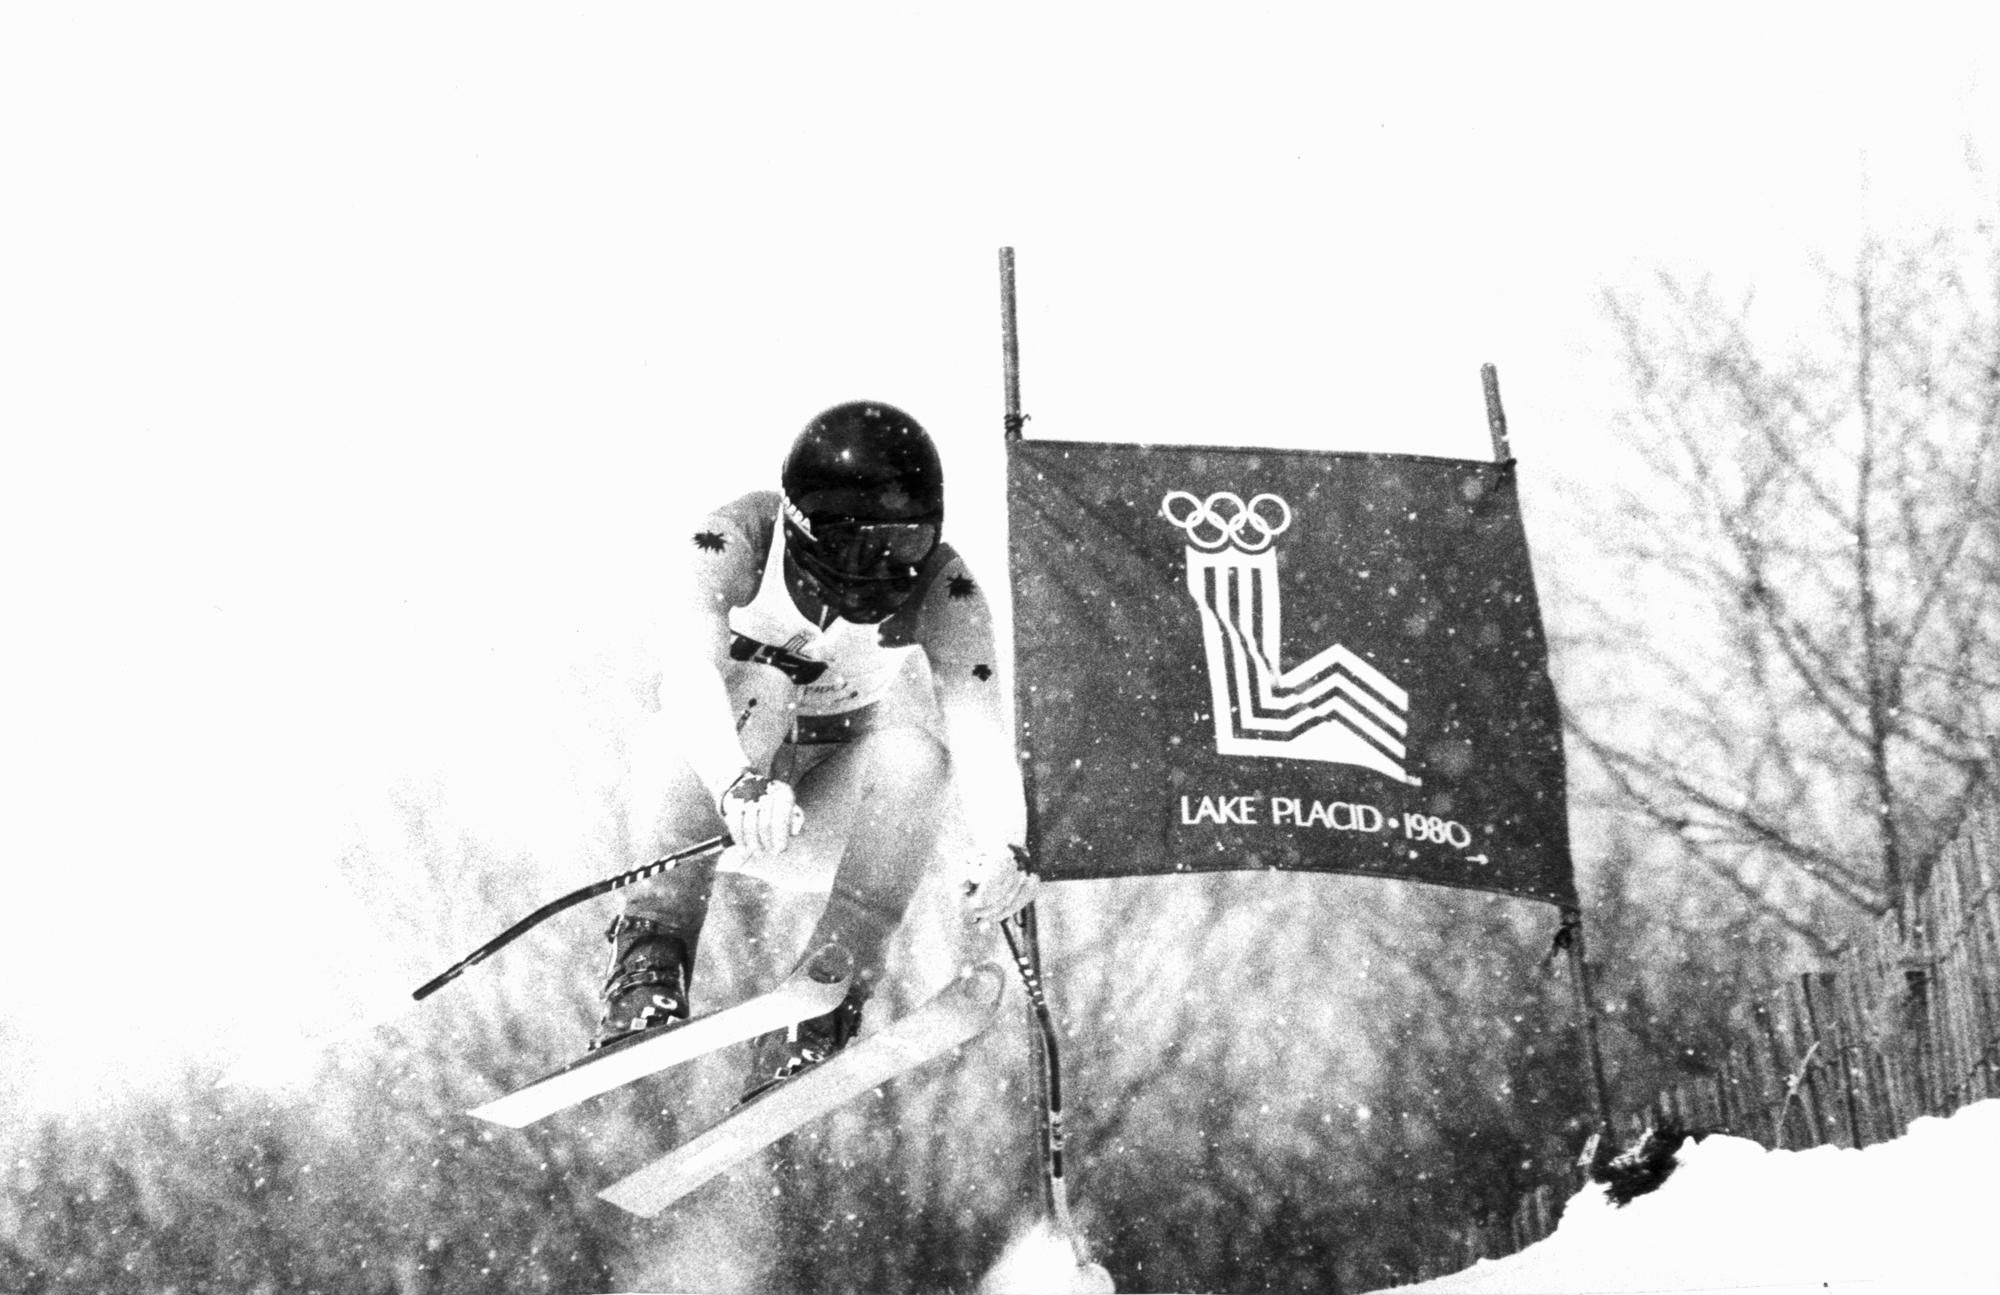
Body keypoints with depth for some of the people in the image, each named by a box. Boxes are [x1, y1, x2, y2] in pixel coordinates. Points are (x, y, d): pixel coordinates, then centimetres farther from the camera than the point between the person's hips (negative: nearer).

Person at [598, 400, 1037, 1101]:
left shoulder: (941, 587, -18)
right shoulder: (739, 540, -23)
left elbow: (976, 716, -32)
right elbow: (686, 676, -40)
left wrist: (1000, 844, -52)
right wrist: (741, 786, -60)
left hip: (839, 808, 2)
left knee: (913, 753, -30)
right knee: (761, 679, -32)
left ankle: (815, 1021, -30)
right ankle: (650, 959, -37)